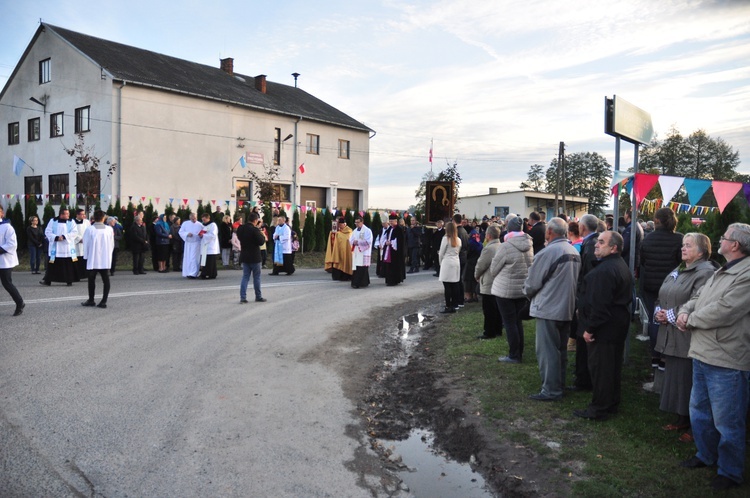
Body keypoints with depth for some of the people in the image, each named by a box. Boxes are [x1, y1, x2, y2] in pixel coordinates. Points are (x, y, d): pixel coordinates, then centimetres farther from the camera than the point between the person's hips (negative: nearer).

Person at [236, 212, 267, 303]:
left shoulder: (240, 229, 2)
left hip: (244, 256, 6)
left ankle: (243, 297, 2)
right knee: (256, 277, 7)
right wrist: (263, 235, 3)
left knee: (245, 277, 9)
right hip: (254, 257, -6)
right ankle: (258, 297, 16)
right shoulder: (255, 230, -19)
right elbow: (261, 242, -19)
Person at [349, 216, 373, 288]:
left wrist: (358, 242, -16)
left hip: (364, 252, -6)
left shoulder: (367, 230, -4)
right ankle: (356, 282, 9)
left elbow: (368, 241, -13)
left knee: (362, 268, -9)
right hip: (356, 252, 6)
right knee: (356, 267, 3)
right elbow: (350, 240, 15)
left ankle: (363, 282, -7)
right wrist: (354, 242, -8)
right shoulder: (355, 231, 16)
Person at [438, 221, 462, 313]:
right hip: (456, 263, 6)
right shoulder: (458, 240, 7)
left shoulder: (446, 239, -9)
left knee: (447, 286, -4)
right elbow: (458, 252, 12)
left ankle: (448, 307, -4)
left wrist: (441, 262, 12)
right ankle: (454, 305, 11)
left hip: (447, 263, -6)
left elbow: (441, 253, -4)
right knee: (455, 285, 7)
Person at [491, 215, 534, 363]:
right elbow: (530, 266, 10)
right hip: (523, 289, 6)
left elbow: (493, 270, -8)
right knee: (518, 321, 16)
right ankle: (519, 353, 24)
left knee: (509, 323, 3)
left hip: (505, 289, -6)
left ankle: (514, 356, 9)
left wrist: (502, 275, 13)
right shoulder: (529, 245, 0)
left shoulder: (505, 246, -18)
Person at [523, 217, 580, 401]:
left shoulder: (548, 252, -19)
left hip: (548, 308, -8)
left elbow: (532, 282, -14)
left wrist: (528, 293, 9)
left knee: (547, 351, 0)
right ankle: (559, 384, 29)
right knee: (561, 349, 18)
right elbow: (575, 280, 12)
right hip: (567, 308, 8)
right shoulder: (575, 252, 4)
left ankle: (551, 390, 5)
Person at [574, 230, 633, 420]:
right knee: (613, 366, 18)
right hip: (619, 324, 11)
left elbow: (599, 304, -26)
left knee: (599, 368, -1)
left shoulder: (604, 270, -23)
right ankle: (612, 403, 30)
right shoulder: (622, 266, 12)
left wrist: (590, 329, -18)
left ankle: (599, 409, 8)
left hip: (604, 327, -11)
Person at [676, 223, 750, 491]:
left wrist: (690, 319, -11)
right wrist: (684, 311, -4)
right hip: (702, 355, 10)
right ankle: (706, 455, 41)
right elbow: (698, 298, 18)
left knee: (727, 421, 4)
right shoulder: (721, 272, 15)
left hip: (725, 362, -10)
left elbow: (723, 312, -26)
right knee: (699, 411, 23)